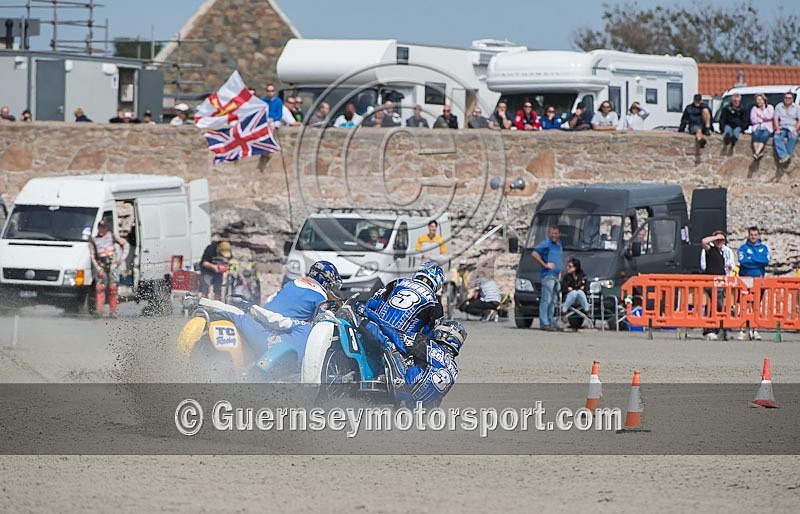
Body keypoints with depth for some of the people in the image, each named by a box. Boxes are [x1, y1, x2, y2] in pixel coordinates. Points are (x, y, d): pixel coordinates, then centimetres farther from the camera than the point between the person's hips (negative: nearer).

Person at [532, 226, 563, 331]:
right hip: (548, 275, -9)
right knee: (546, 300, -11)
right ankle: (544, 323, -13)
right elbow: (535, 254, -15)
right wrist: (545, 264, -16)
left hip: (556, 276, 9)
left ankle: (551, 322, 17)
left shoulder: (559, 244, 19)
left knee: (552, 301, 12)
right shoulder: (546, 244, -7)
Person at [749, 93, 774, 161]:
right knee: (756, 134, -35)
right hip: (757, 127, 2)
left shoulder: (769, 107, 16)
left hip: (767, 127, -2)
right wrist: (763, 119, 0)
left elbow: (770, 116, -4)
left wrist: (759, 115, 4)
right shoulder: (754, 108, 19)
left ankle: (757, 153, -53)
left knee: (764, 135, -37)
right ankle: (760, 153, -48)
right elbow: (753, 120, 5)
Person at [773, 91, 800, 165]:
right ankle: (784, 155, -46)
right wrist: (777, 129, -11)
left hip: (792, 128, -1)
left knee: (793, 138, -36)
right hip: (782, 128, 1)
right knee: (777, 138, -32)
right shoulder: (779, 106, 12)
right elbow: (776, 119, 6)